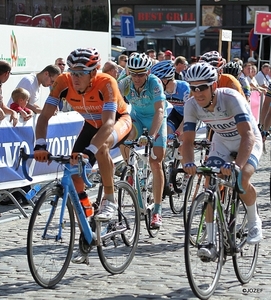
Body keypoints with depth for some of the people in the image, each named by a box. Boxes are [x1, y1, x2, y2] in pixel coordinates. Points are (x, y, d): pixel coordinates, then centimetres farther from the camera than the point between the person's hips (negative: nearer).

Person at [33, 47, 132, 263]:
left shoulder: (106, 83, -35)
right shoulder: (64, 82, -24)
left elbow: (108, 123, -44)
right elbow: (45, 116, -27)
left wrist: (89, 151, -57)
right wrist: (41, 145, -44)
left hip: (119, 121, -5)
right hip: (92, 125, 5)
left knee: (100, 147, -39)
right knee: (75, 179, -8)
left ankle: (110, 200, -17)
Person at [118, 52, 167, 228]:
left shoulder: (155, 83, -30)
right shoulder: (125, 84, -22)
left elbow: (159, 111, -41)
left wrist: (151, 136, -55)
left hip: (156, 121, -2)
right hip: (136, 117, 2)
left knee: (156, 163, -9)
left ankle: (157, 211, -3)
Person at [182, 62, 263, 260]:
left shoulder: (231, 99, -36)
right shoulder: (192, 105, -22)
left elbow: (248, 135, -44)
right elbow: (188, 140, -20)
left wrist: (237, 165, -59)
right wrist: (189, 163, -43)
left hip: (248, 142, -4)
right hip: (222, 142, 4)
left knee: (242, 179, -29)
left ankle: (254, 221, 0)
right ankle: (211, 243, -9)